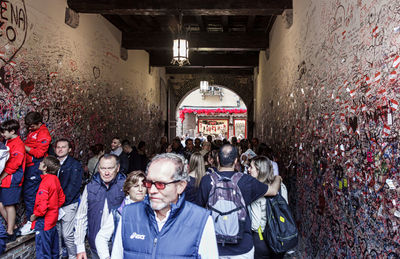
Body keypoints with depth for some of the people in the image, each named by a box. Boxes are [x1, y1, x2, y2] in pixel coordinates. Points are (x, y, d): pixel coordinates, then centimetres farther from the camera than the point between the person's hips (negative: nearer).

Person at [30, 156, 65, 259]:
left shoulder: (45, 182, -21)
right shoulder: (55, 179, 3)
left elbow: (43, 204, -25)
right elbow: (61, 198, 12)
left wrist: (35, 215, -10)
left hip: (44, 221, -8)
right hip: (53, 219, 8)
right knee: (53, 250, 21)